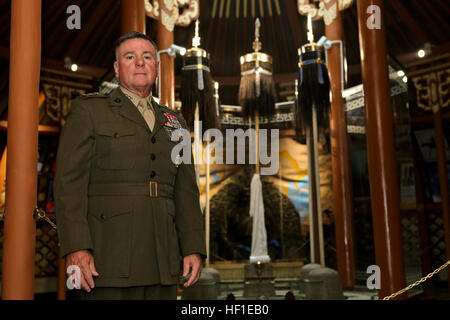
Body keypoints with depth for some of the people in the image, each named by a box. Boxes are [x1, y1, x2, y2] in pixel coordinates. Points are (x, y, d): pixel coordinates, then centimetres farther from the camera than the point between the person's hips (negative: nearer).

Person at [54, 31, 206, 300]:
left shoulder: (173, 122, 18)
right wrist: (76, 248, -15)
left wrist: (194, 248, 4)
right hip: (109, 256, -4)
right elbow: (69, 180, -4)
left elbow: (186, 190, 14)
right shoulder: (88, 110, 5)